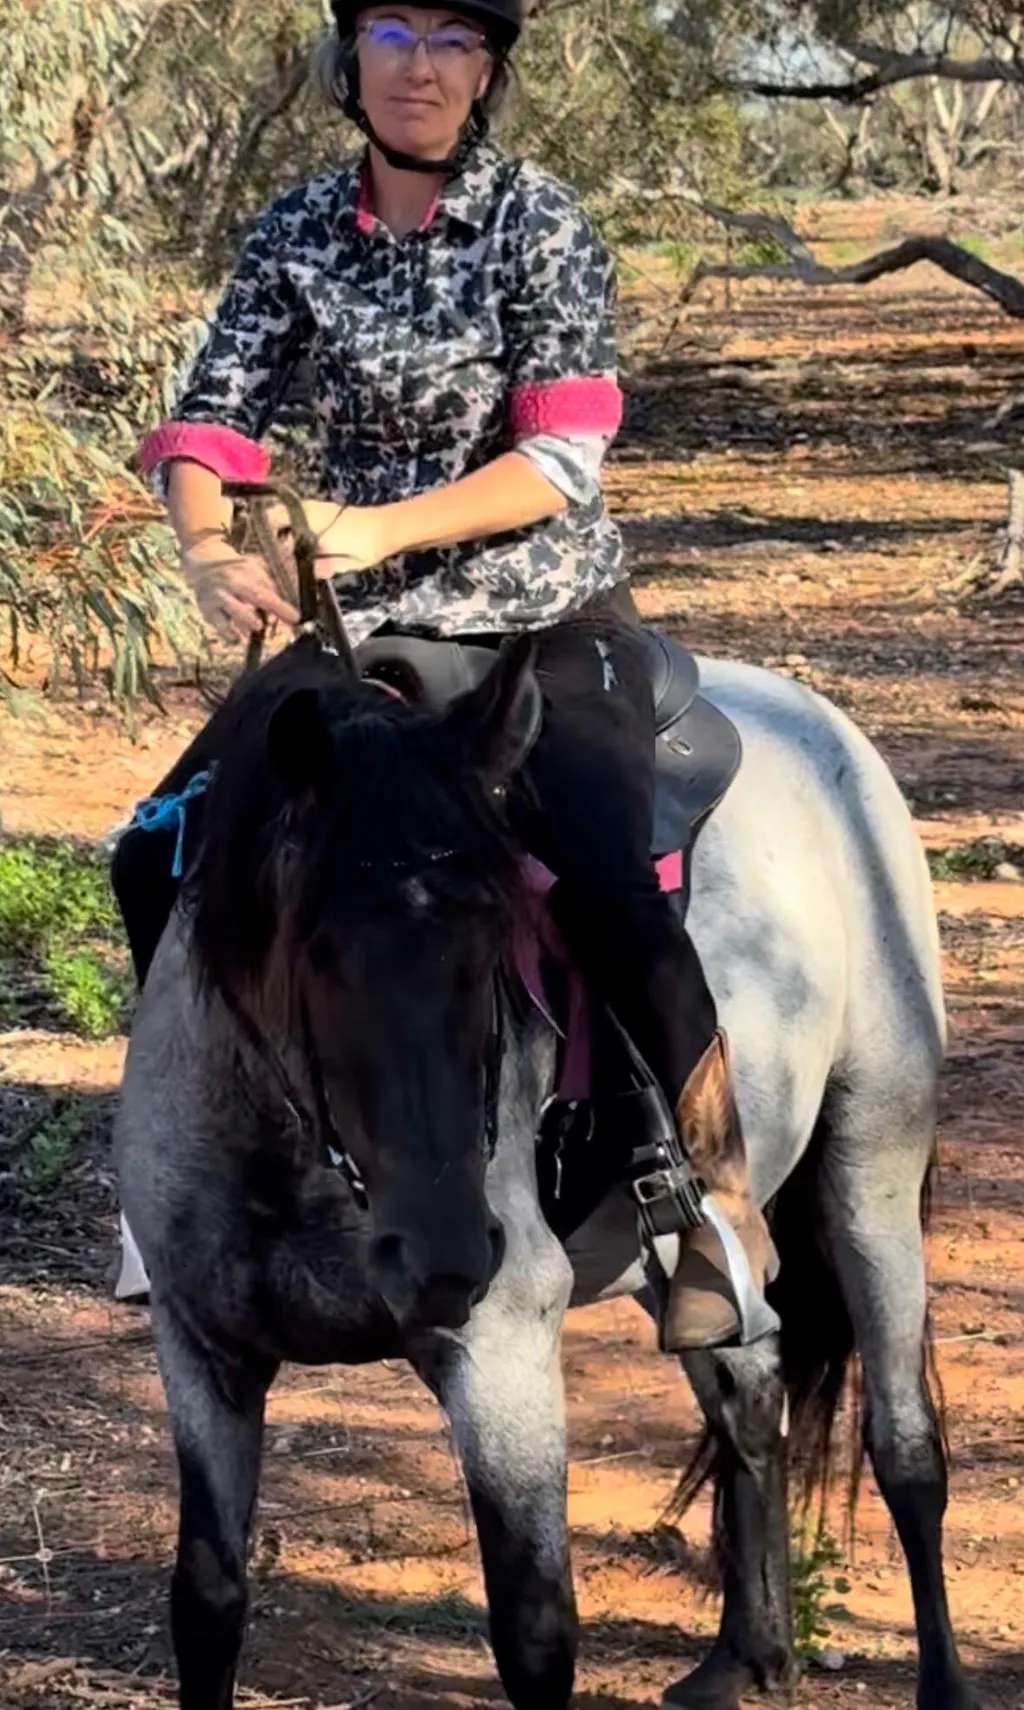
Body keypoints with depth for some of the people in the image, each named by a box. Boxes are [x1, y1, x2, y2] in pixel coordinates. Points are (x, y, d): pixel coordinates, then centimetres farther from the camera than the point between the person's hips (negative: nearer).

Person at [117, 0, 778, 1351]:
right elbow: (214, 416, -1)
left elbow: (564, 457, -15)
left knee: (612, 888, -28)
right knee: (161, 859, -4)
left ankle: (722, 1204, -12)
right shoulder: (301, 236, 3)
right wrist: (209, 551, -22)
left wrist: (384, 529, -26)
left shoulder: (540, 226, -8)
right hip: (364, 634, 5)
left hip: (547, 629, -5)